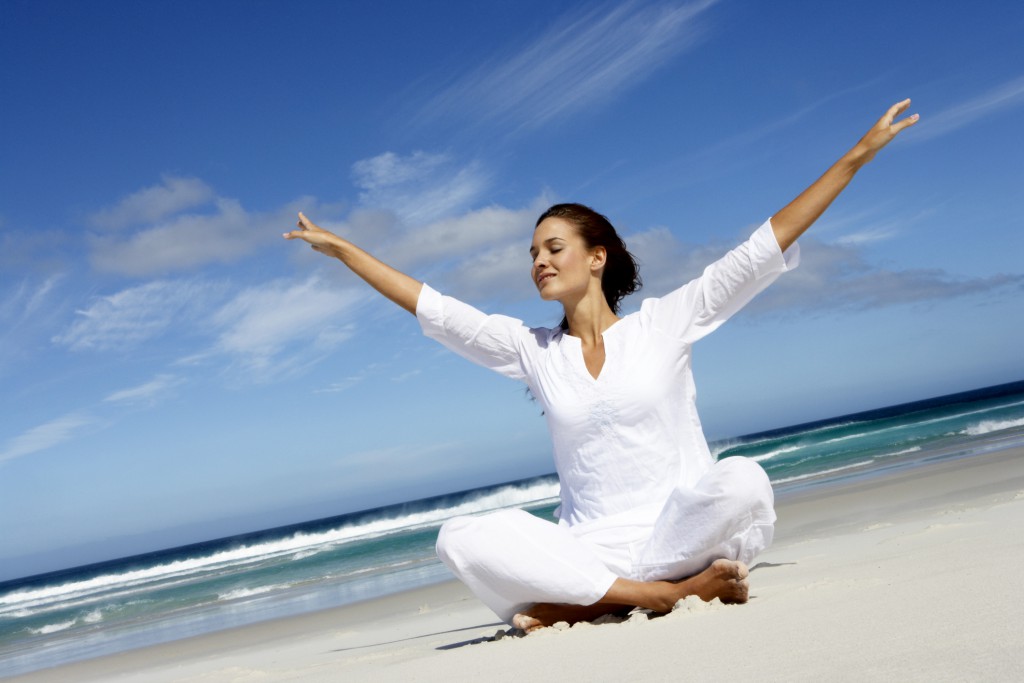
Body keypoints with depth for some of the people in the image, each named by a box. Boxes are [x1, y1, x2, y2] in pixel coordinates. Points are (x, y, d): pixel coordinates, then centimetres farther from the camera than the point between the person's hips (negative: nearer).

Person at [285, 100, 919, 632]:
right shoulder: (532, 350, 11)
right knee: (462, 539, -24)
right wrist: (343, 249, 14)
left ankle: (581, 603, -22)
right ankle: (665, 591, -24)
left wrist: (857, 155, 2)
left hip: (681, 534, -2)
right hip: (589, 549, 3)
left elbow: (763, 250, 3)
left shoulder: (665, 321, 4)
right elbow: (434, 309, 13)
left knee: (741, 479, -34)